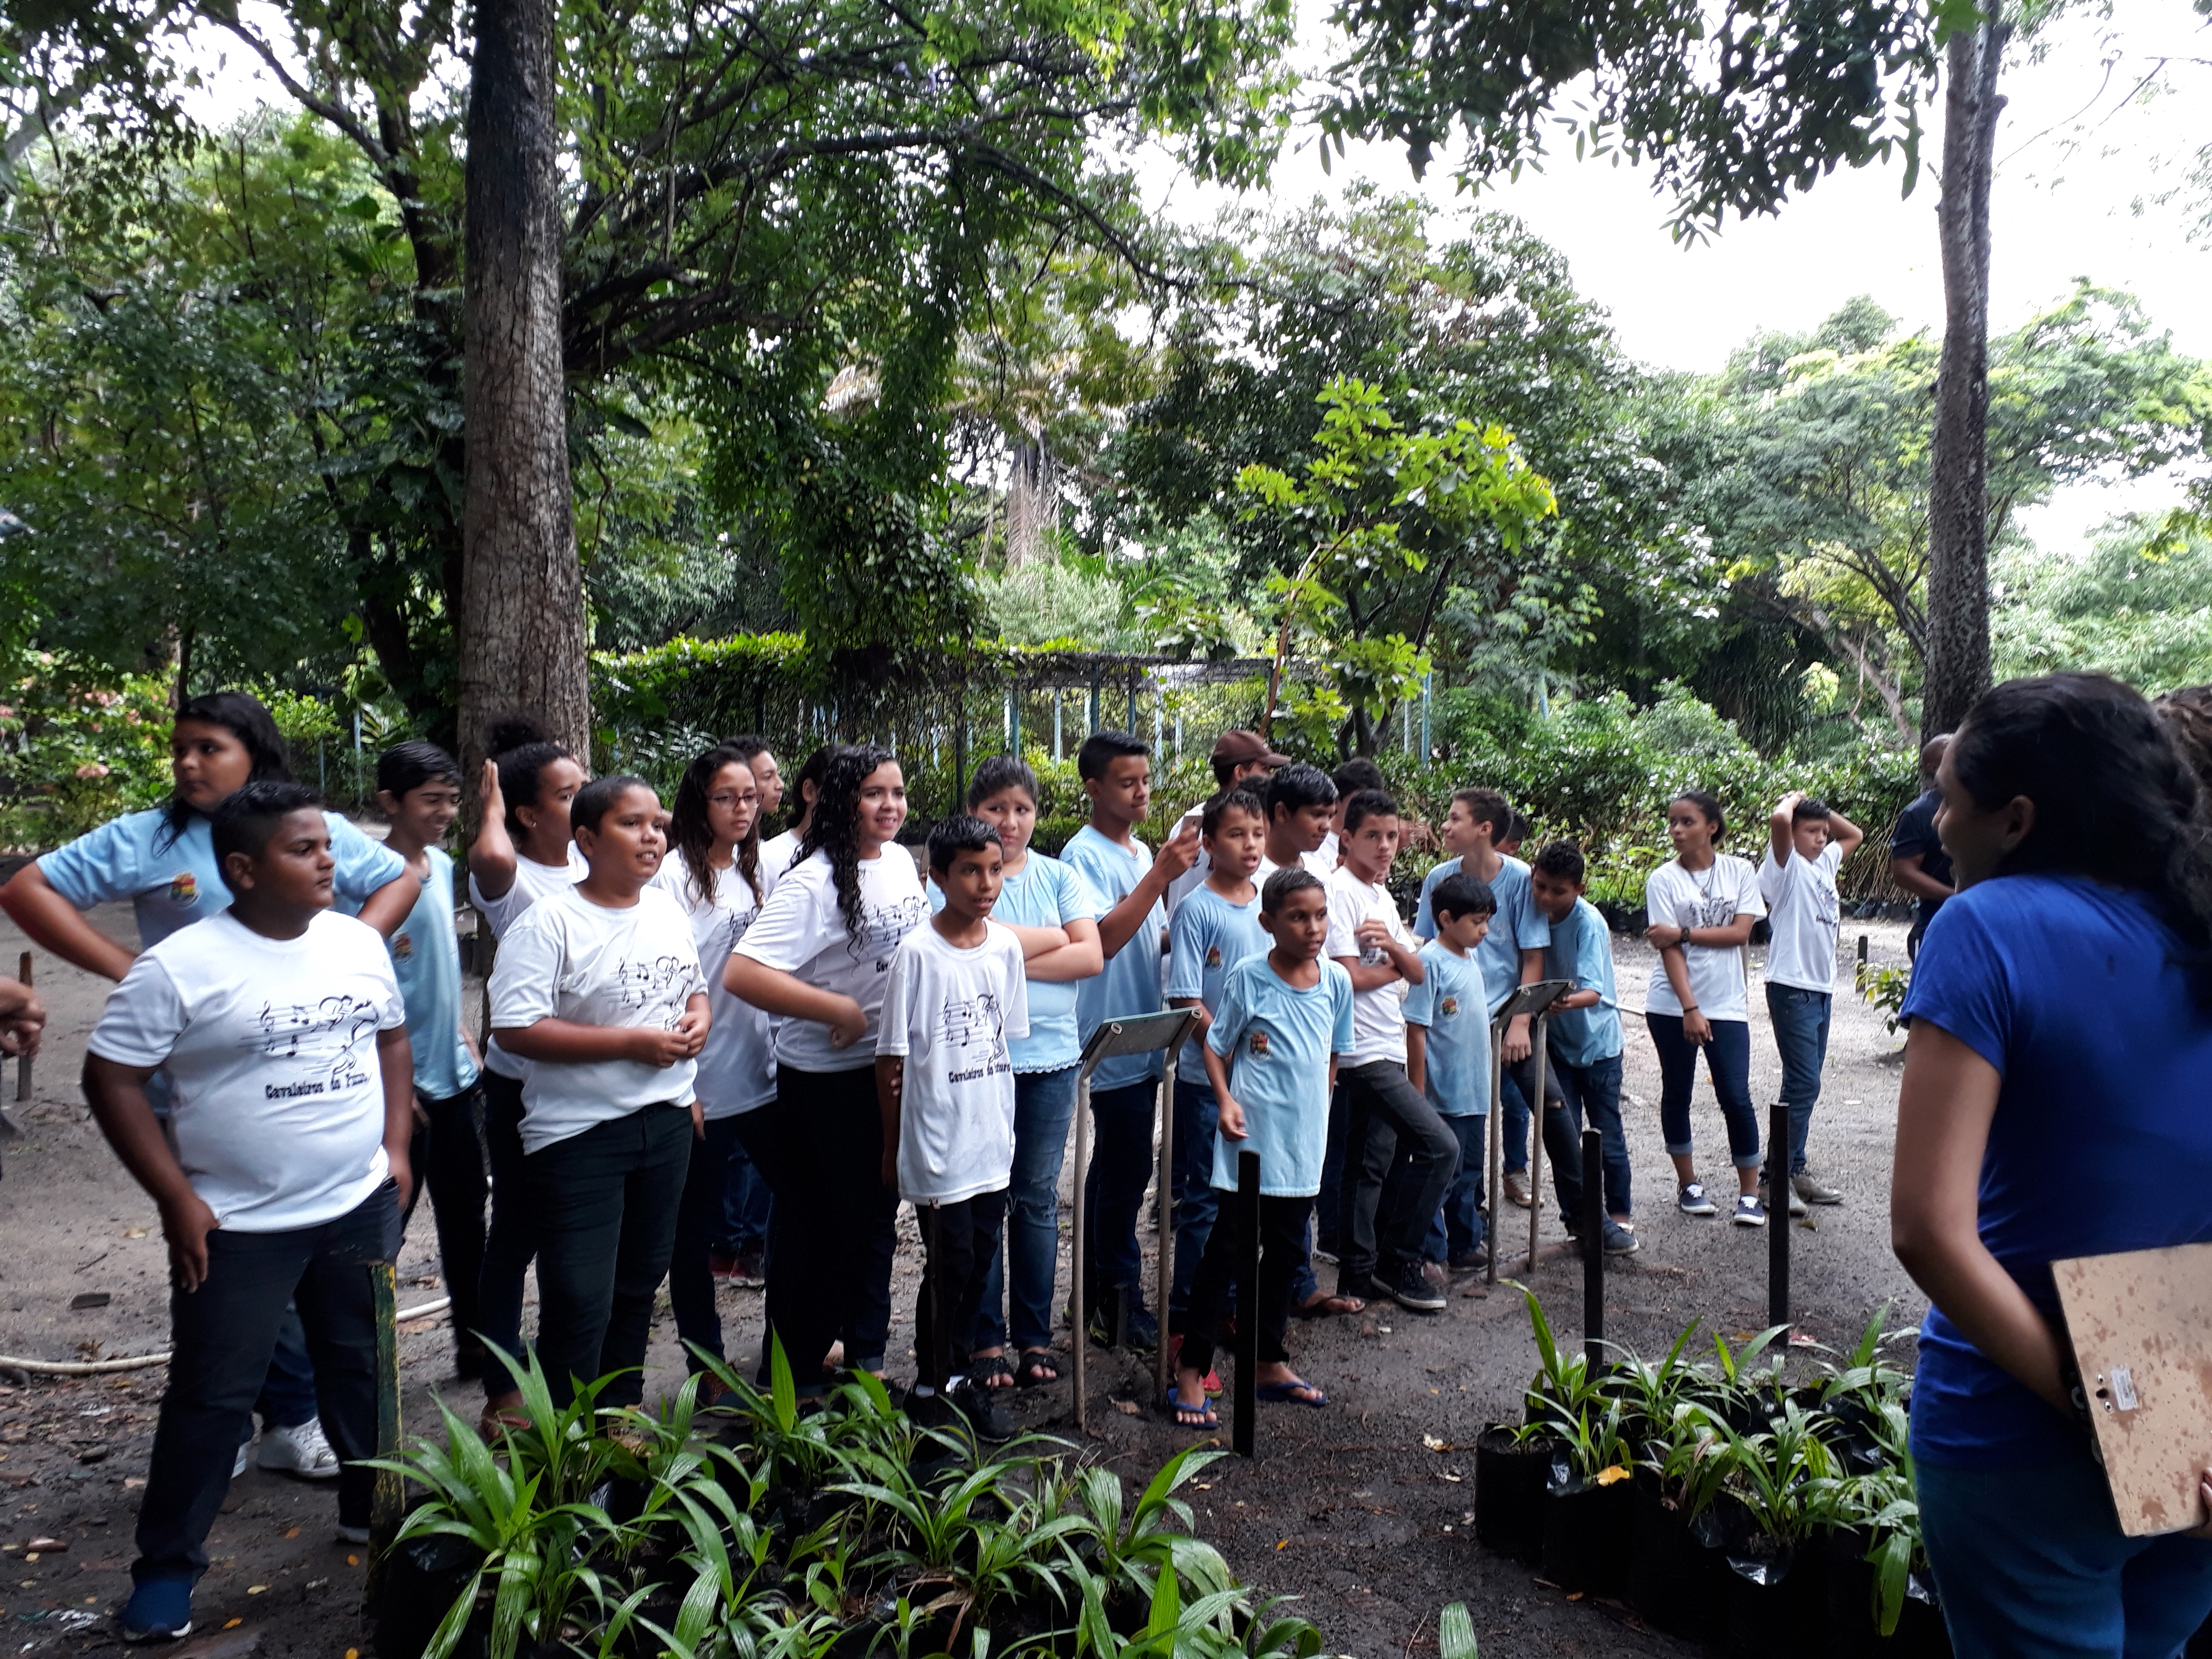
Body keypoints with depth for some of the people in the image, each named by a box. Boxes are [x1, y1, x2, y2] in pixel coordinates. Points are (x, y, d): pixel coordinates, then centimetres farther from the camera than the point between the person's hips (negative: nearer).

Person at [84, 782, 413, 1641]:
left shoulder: (359, 942, 0)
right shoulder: (179, 966, -15)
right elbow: (112, 1079, -11)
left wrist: (395, 1147, 4)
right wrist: (177, 1199, -13)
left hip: (361, 1207, 5)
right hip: (238, 1225, -4)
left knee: (362, 1364, 18)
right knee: (213, 1396, 6)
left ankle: (369, 1507, 37)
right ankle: (167, 1567, 24)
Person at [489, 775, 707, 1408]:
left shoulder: (667, 909, 6)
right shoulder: (549, 922, -15)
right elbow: (516, 1030, -22)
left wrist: (697, 1020, -2)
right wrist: (632, 1042, -22)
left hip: (666, 1121, 7)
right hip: (579, 1134, -7)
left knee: (641, 1279, 19)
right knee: (580, 1301, -2)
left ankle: (623, 1413, 37)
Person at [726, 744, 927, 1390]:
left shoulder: (900, 860, 3)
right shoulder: (813, 881, -21)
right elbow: (742, 974, -31)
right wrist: (838, 1010, -25)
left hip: (896, 1068, 7)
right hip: (827, 1080, -7)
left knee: (878, 1215, 19)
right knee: (823, 1226, 7)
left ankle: (866, 1355, 36)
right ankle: (798, 1373, 25)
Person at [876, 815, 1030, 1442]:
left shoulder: (1006, 946, 2)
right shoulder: (916, 953, -14)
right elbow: (891, 1059, -9)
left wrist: (1005, 1125, 14)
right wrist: (893, 1148, -4)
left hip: (993, 1139, 5)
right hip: (938, 1144, -5)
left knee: (980, 1261, 13)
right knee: (949, 1266, 3)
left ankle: (956, 1374, 30)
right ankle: (932, 1389, 21)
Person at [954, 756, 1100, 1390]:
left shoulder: (1060, 877, 8)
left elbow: (1091, 955, -3)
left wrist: (1011, 958, -12)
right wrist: (1052, 939, -8)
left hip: (1050, 1058, 3)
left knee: (1038, 1199, 9)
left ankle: (1034, 1335, 21)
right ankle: (985, 1339, 17)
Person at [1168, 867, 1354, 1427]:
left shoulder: (1336, 980, 2)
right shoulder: (1245, 978, -11)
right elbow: (1216, 1047, -5)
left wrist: (1319, 1107, 12)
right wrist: (1226, 1100, -18)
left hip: (1304, 1143, 5)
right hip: (1251, 1137, -5)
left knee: (1285, 1253, 16)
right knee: (1226, 1251, -1)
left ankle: (1270, 1363, 31)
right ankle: (1190, 1371, 9)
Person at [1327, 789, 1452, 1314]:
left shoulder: (1383, 896, 16)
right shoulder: (1340, 892, -11)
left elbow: (1418, 973, 11)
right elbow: (1350, 977, -17)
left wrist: (1394, 946, -9)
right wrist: (1397, 966, 0)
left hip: (1388, 1049, 9)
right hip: (1365, 1050, -9)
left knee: (1370, 1165, 11)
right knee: (1441, 1147, -10)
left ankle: (1358, 1277, 19)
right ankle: (1397, 1261, 3)